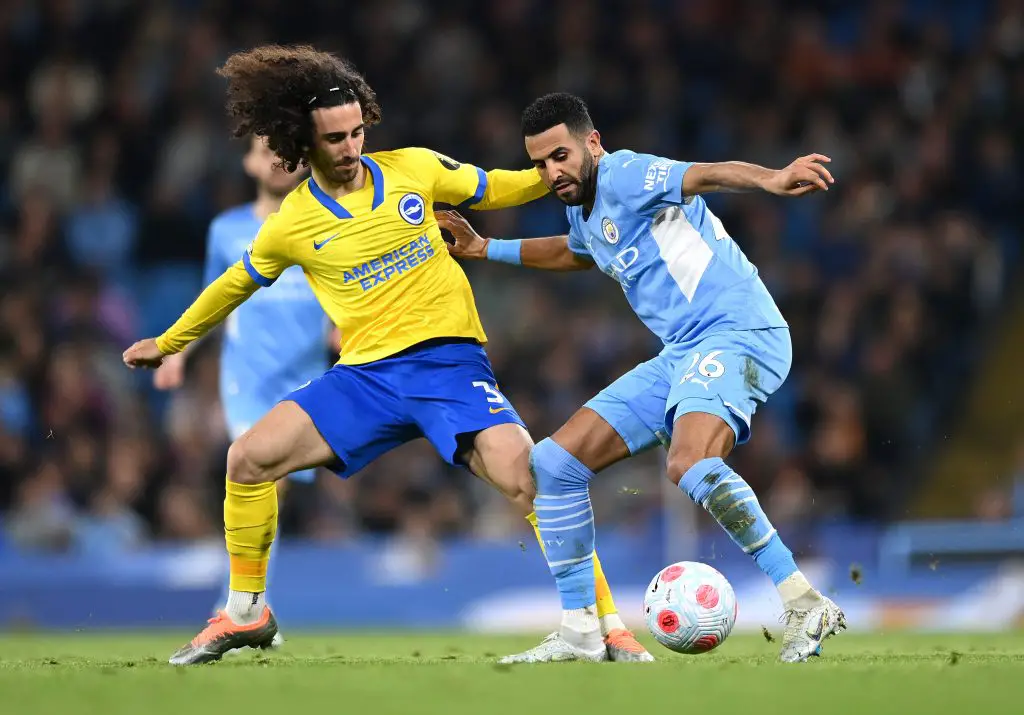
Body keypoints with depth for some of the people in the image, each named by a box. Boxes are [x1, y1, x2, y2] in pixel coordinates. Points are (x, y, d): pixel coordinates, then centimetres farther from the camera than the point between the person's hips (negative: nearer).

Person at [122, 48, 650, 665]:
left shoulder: (413, 169, 0)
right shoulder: (291, 226, 2)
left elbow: (494, 190, 15)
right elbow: (235, 285, 20)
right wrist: (168, 342, 31)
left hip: (449, 361, -2)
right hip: (366, 376, 2)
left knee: (526, 475, -26)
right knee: (248, 459, -9)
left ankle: (610, 627, -17)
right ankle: (246, 615, 11)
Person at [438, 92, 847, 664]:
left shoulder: (624, 177, -12)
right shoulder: (583, 209, 17)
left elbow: (706, 175, -31)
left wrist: (770, 180, -51)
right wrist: (485, 249, 43)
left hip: (737, 333, -10)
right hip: (680, 355, 10)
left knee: (691, 465, -36)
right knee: (554, 463, 7)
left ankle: (805, 606, -32)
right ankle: (580, 632, 13)